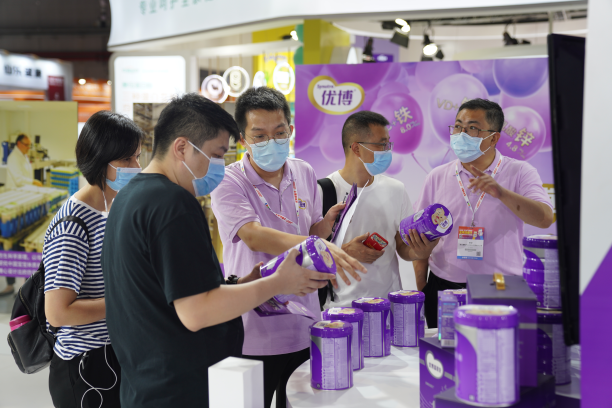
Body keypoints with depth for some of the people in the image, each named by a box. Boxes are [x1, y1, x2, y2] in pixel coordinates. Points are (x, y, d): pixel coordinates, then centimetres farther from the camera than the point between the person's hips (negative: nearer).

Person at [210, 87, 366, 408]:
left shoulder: (304, 173, 5)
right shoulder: (229, 183, -14)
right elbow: (254, 236, -30)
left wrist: (326, 223, -5)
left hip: (304, 328, 6)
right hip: (254, 335, -5)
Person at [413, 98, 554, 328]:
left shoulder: (520, 173, 1)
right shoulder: (437, 177, 7)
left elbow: (544, 219, -14)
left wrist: (501, 193, -27)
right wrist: (421, 291, 5)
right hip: (443, 288, 2)